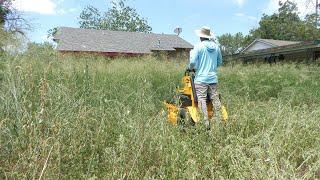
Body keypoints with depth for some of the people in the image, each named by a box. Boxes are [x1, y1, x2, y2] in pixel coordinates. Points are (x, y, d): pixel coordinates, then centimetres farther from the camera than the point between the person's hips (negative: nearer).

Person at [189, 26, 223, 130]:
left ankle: (206, 123, -5)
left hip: (201, 78, -5)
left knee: (202, 100, -3)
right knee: (215, 99, 9)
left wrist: (190, 68, 8)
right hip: (213, 78, 5)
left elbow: (193, 62, -13)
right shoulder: (216, 46, 9)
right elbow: (219, 62, 16)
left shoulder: (198, 46, -7)